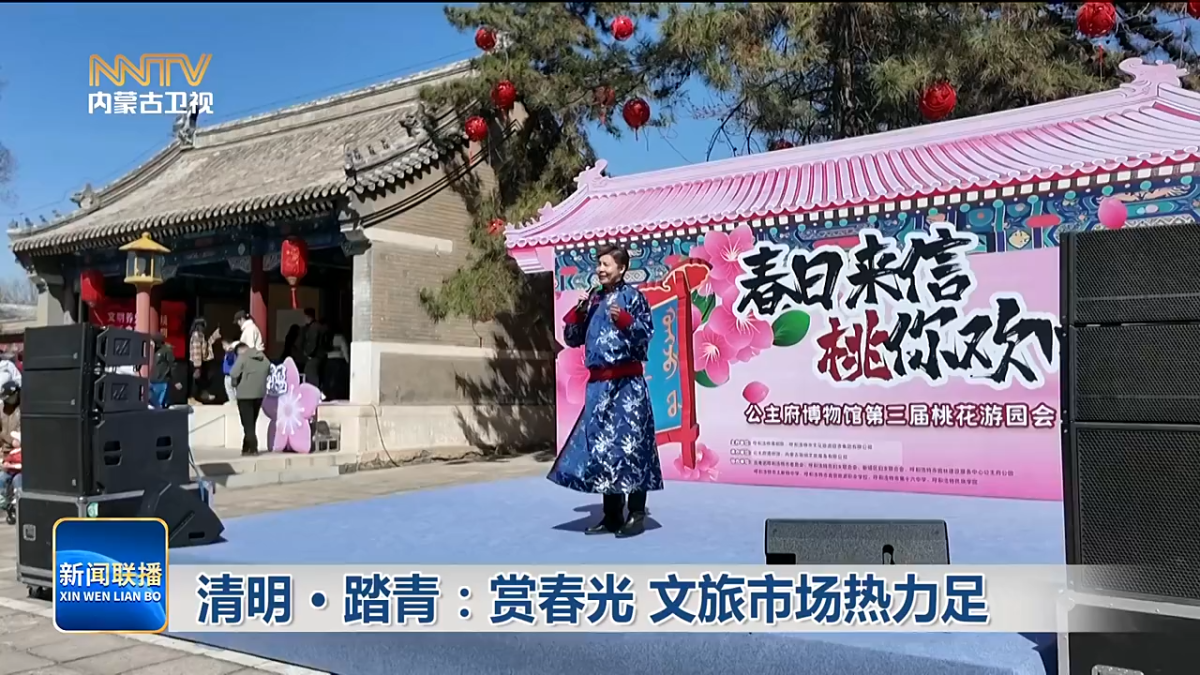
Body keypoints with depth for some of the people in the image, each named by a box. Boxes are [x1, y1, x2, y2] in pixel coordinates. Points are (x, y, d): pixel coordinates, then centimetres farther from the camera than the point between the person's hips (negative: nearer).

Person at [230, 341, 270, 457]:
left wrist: (235, 385, 1)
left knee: (248, 423, -1)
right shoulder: (264, 358, 12)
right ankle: (247, 448, 21)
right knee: (252, 423, 17)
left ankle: (252, 449, -6)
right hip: (260, 394, 6)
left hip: (245, 394, -6)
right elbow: (270, 375, 15)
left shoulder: (242, 357, -9)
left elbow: (233, 374, -16)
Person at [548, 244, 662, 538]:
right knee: (601, 446, 6)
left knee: (630, 445, -8)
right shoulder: (593, 300, 16)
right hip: (598, 384, 6)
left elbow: (645, 336, -9)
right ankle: (612, 515, 14)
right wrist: (577, 312, 2)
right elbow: (572, 339, 16)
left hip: (627, 384, -6)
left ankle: (636, 515, -1)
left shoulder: (632, 297, -1)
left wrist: (624, 321, -24)